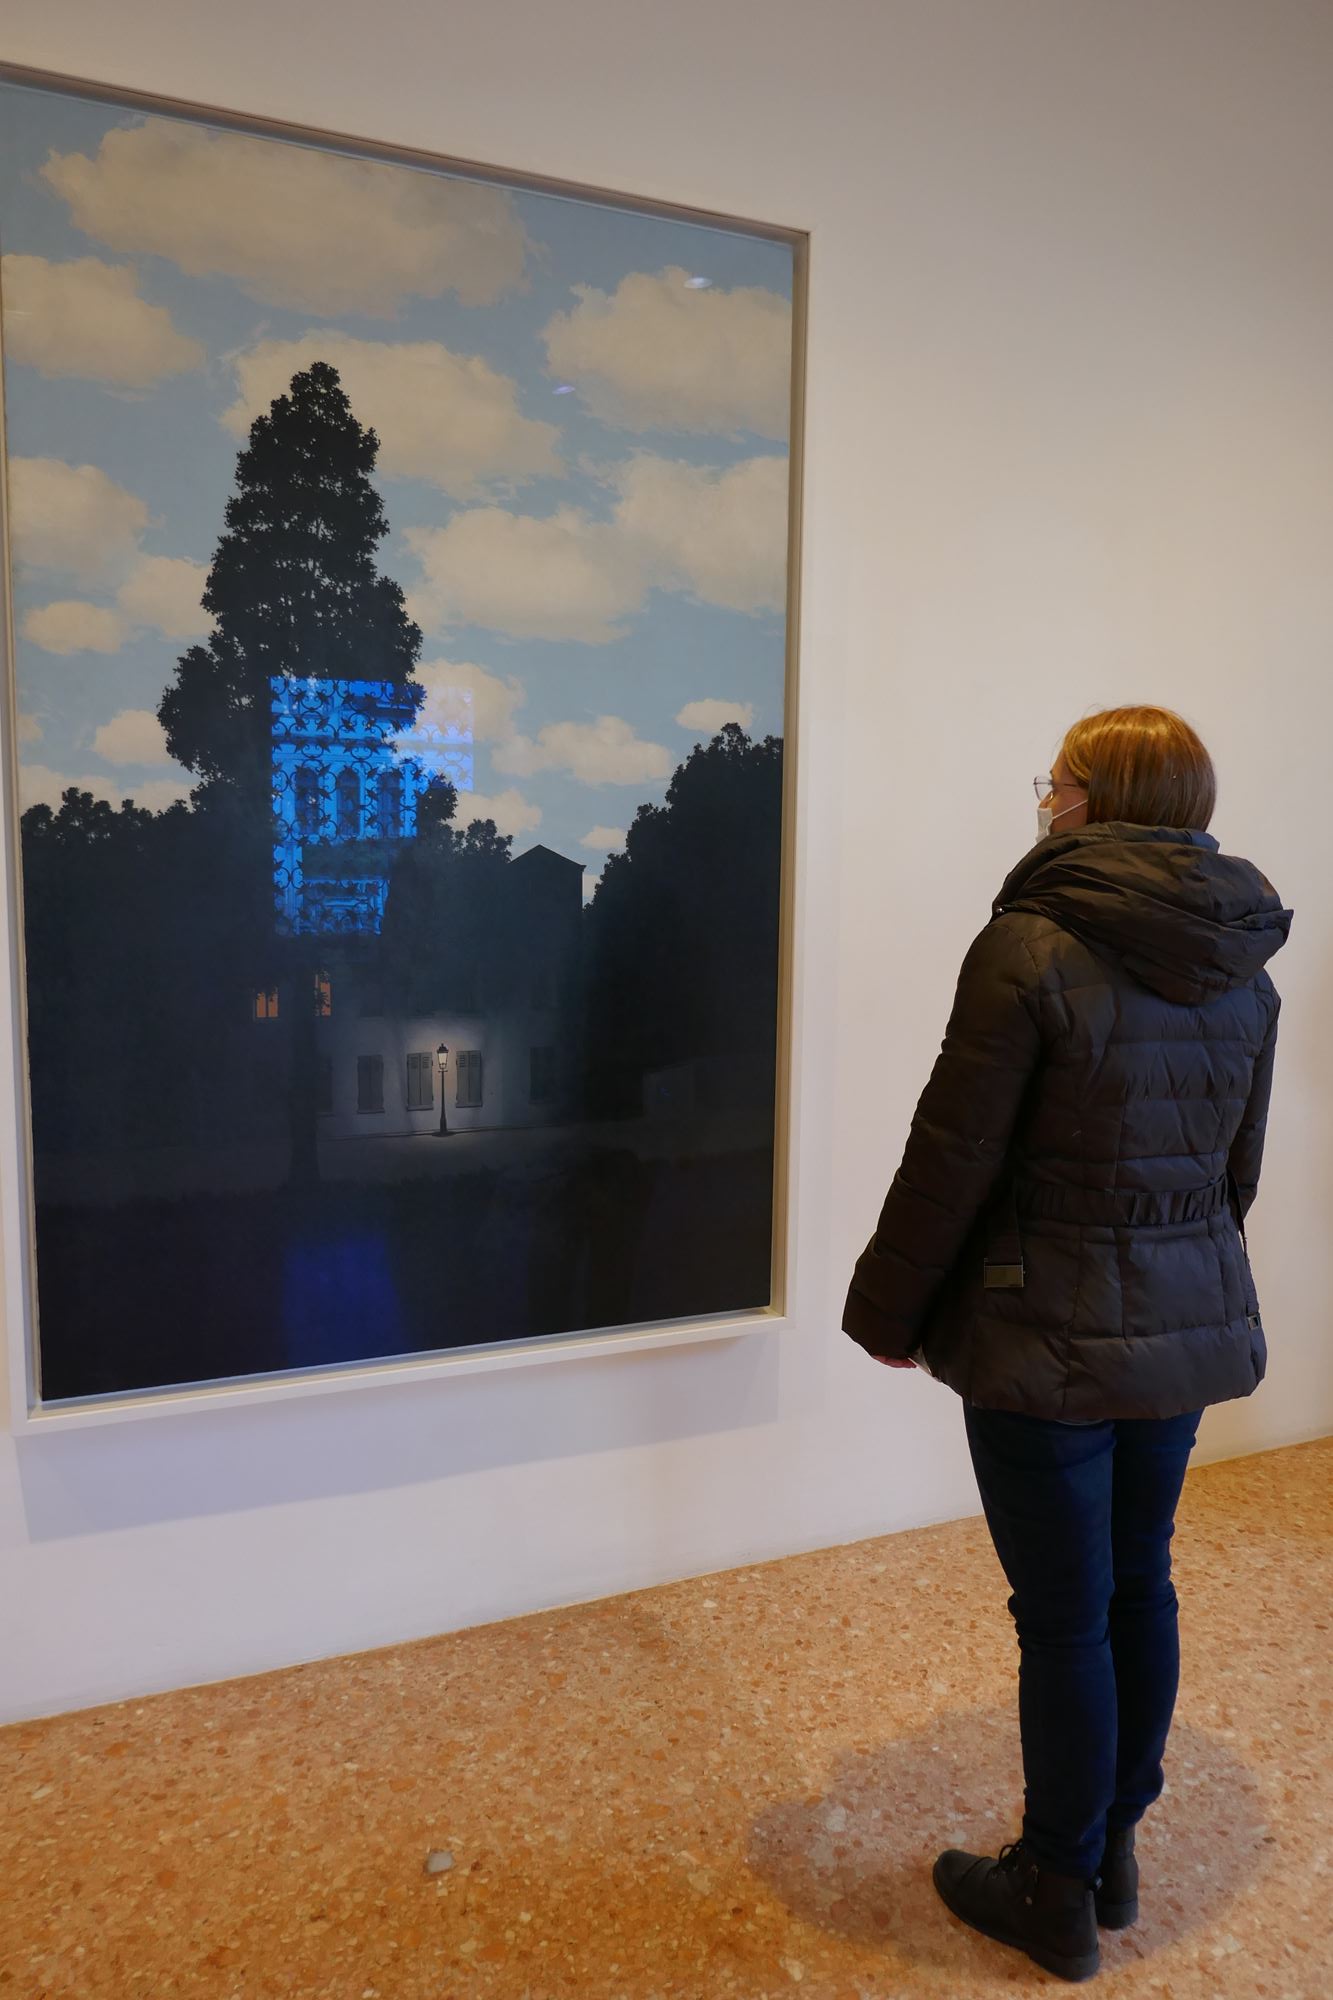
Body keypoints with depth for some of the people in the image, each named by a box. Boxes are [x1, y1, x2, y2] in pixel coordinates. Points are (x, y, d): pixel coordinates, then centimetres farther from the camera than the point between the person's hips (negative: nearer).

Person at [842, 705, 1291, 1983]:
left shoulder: (1035, 947, -18)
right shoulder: (1243, 971, 4)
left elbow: (953, 1157, -16)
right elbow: (1237, 1167, 13)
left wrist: (890, 1309, -3)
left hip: (1051, 1337, -7)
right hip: (1193, 1324, 7)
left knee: (1063, 1615, 7)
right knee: (1139, 1581, 20)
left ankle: (1058, 1894, 26)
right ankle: (1111, 1852, 38)